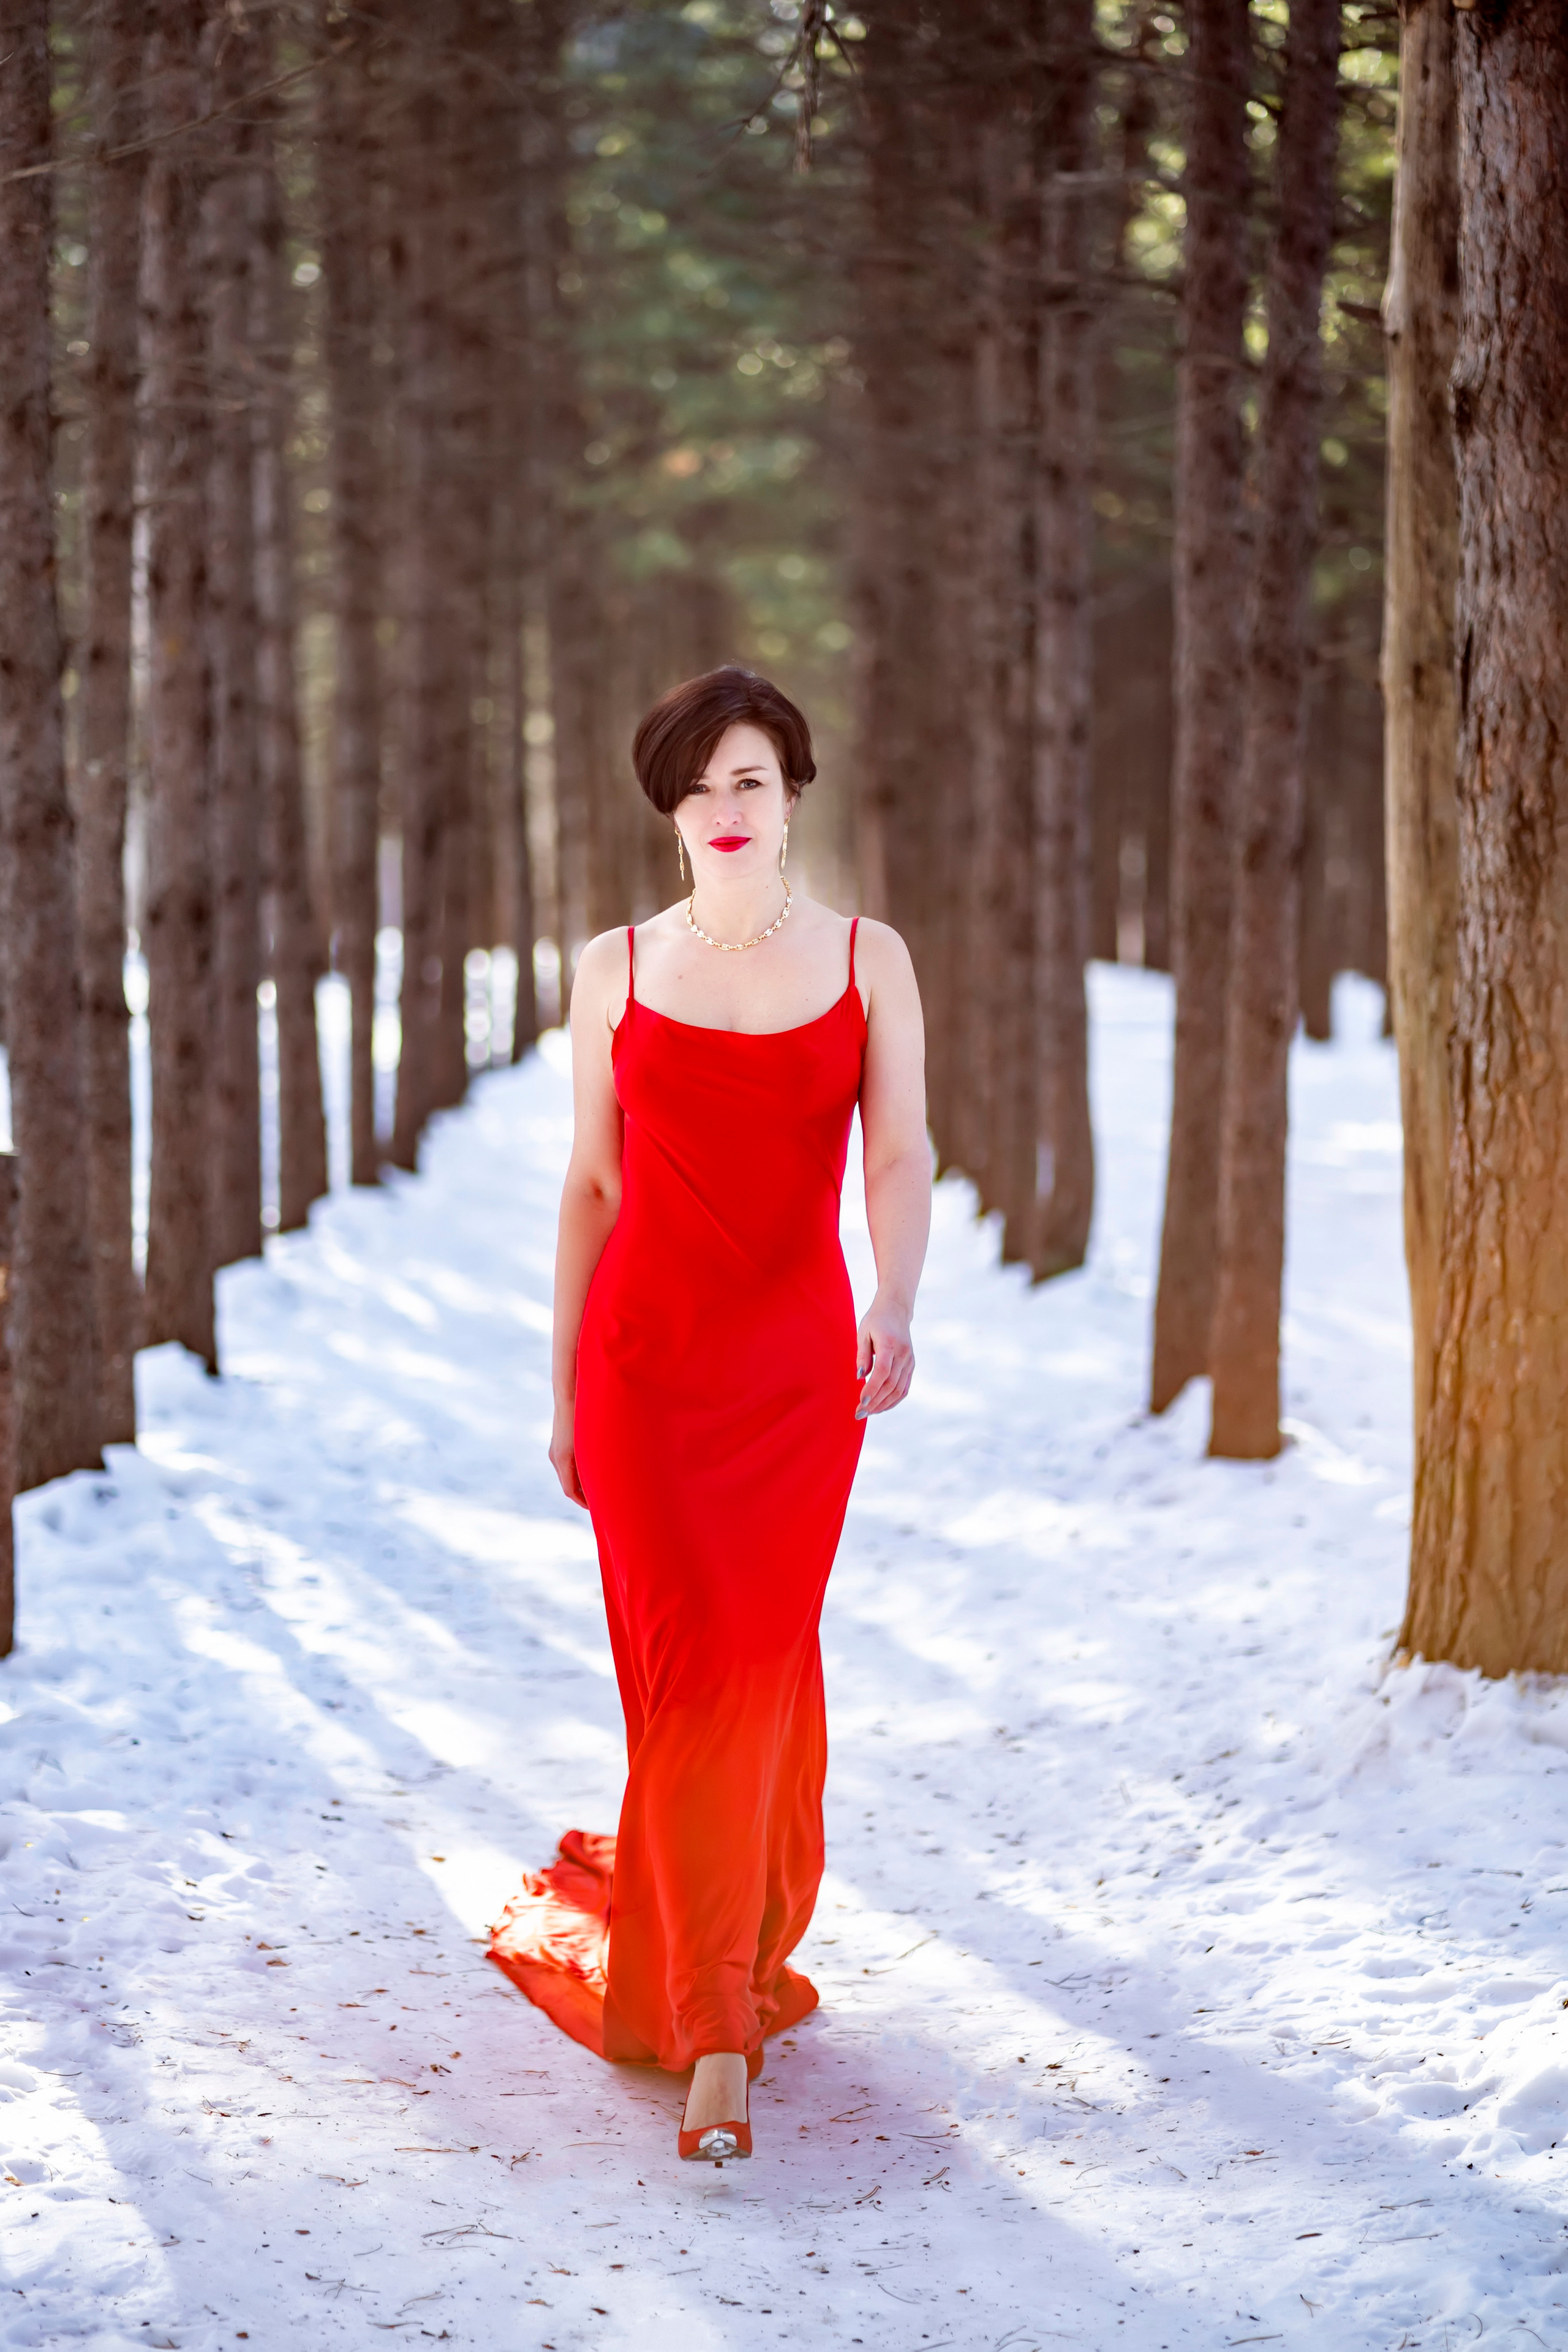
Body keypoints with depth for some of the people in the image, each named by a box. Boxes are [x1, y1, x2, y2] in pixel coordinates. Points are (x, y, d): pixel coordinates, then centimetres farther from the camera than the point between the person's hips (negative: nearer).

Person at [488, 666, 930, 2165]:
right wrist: (565, 1383, 9)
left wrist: (894, 1313, -25)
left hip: (800, 1359, 0)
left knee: (761, 1663, 4)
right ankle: (718, 2034, -2)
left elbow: (902, 1155, -7)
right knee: (693, 1665, -6)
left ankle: (723, 1959, 28)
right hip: (645, 1349, 0)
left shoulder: (868, 959, 4)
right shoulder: (616, 967, 6)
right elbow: (590, 1182, 9)